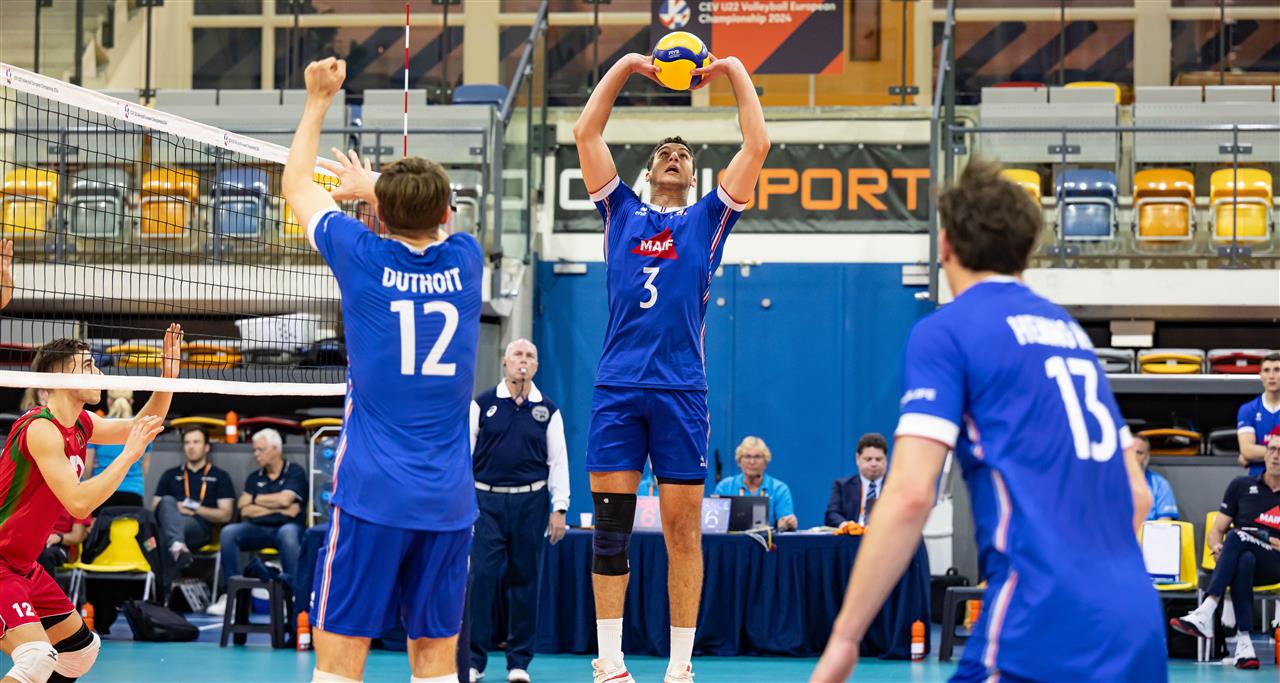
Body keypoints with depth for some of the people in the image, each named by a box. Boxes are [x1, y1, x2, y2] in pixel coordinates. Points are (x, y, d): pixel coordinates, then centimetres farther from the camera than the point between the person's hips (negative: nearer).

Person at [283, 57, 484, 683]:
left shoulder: (365, 258, -2)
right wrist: (373, 188, 45)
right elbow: (433, 224, 32)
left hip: (371, 494, -3)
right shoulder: (465, 260, 5)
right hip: (449, 499, 3)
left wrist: (318, 99, 27)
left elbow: (297, 186, 17)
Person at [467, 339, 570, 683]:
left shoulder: (547, 410, 7)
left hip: (530, 502, 1)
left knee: (525, 580, 3)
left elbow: (558, 461, 8)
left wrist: (559, 509, 2)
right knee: (479, 576, -8)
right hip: (486, 500, -1)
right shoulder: (482, 404, 4)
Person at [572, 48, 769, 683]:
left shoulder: (709, 218, 15)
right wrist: (625, 66, 14)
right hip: (616, 386, 1)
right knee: (609, 527, -1)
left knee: (683, 530, -1)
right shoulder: (621, 211, 18)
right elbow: (586, 134, 14)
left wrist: (734, 71, 12)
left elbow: (756, 146, 8)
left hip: (681, 388, -1)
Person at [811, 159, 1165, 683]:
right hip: (1137, 623, 7)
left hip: (1045, 629, -7)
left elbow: (910, 495, -11)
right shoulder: (1072, 332, 20)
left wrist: (844, 639, -7)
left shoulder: (946, 330, 0)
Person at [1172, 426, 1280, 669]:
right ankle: (1243, 640, -46)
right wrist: (1218, 549, -6)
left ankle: (1204, 614, -46)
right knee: (1244, 560, -37)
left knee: (1237, 536, -34)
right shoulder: (1241, 486, 17)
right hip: (1237, 562, 2)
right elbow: (1215, 532, 16)